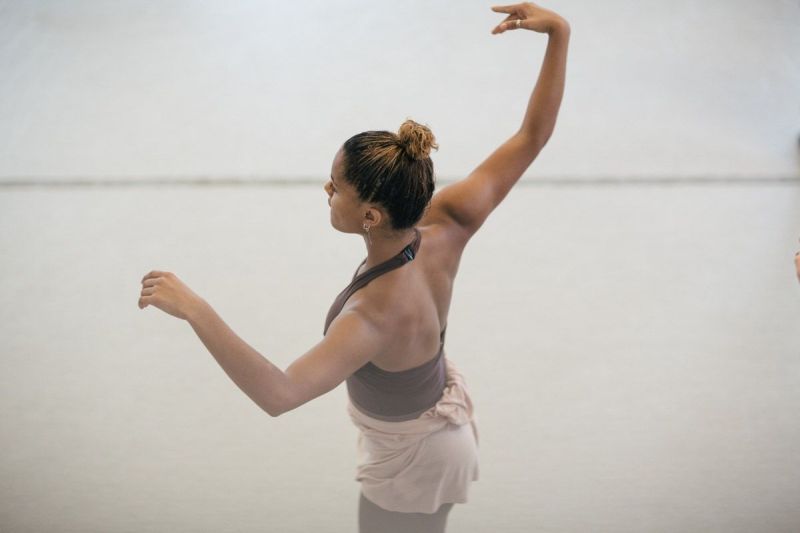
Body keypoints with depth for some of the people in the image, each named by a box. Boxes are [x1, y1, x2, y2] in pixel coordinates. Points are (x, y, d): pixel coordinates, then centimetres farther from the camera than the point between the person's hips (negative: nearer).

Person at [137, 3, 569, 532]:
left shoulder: (377, 314, -44)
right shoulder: (446, 228, -25)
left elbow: (278, 394, -55)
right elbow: (531, 138, -20)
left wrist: (194, 308, -54)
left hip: (411, 460, -7)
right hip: (445, 417, 7)